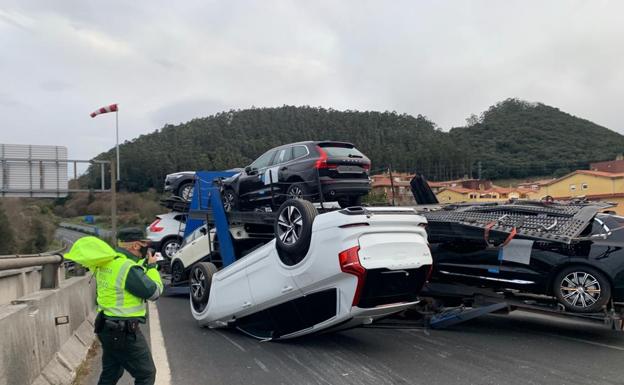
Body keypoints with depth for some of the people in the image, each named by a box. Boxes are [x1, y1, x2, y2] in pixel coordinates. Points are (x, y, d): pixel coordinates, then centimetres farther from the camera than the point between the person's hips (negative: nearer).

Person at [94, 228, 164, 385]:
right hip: (125, 332, -9)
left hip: (106, 328, 9)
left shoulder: (106, 262, 4)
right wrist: (152, 266, -5)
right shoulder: (128, 268, -23)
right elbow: (154, 292, -16)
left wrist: (144, 263, 8)